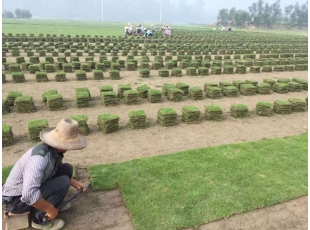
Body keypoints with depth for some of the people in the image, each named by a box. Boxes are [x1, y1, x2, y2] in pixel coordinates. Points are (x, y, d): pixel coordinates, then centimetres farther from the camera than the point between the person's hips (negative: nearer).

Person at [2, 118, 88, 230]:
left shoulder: (56, 151, -8)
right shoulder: (40, 157, -36)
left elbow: (57, 172, 14)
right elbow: (29, 194, -43)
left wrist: (75, 183, 10)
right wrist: (49, 209, -27)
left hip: (29, 189, 8)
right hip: (17, 200, -8)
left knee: (66, 169, 0)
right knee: (63, 182, -22)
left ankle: (55, 204, 15)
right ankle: (40, 219, -3)